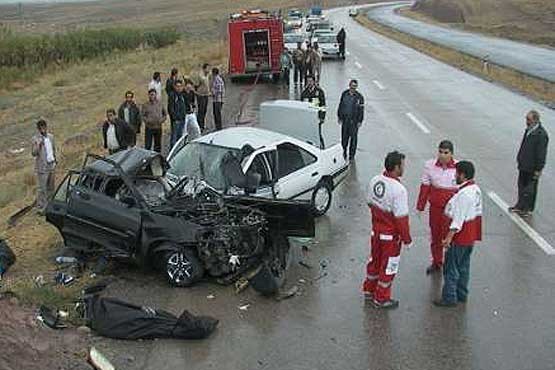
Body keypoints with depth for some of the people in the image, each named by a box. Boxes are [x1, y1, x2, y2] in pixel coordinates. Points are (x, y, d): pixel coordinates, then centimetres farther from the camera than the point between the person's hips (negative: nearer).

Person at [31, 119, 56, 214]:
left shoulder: (51, 137, 4)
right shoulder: (35, 139, -13)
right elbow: (34, 153, -18)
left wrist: (55, 161, 15)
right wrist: (38, 145, -32)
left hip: (51, 166, 6)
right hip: (42, 167, -6)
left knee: (51, 187, 16)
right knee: (42, 188, -1)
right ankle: (41, 207, 6)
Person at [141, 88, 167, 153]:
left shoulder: (160, 104, 7)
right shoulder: (145, 105, 0)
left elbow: (165, 114, 12)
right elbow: (142, 115, -3)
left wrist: (162, 120, -6)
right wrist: (147, 121, -18)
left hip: (158, 127, 2)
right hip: (149, 128, -2)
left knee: (158, 145, 10)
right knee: (148, 145, -2)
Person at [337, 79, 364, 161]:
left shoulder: (359, 97, -4)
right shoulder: (344, 94, 4)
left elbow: (361, 110, -2)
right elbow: (340, 106, 11)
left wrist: (360, 121, -5)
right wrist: (339, 117, 10)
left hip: (354, 120, -2)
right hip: (345, 119, 2)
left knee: (353, 137, 2)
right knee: (344, 137, 7)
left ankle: (351, 155, 11)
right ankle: (344, 152, 22)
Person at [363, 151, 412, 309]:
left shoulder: (375, 181, -5)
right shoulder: (399, 189, -28)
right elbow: (401, 218, -24)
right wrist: (407, 238, -11)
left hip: (376, 230, 7)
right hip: (391, 235, -7)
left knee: (375, 260, 24)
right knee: (388, 266, 11)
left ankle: (369, 289, 42)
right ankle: (381, 298, 24)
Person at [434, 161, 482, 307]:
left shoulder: (463, 194, -25)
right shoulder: (476, 189, 4)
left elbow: (458, 219, -26)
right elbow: (478, 212, 13)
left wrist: (449, 237, -24)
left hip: (460, 236, -9)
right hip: (471, 235, 9)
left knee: (451, 268, 2)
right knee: (464, 266, 19)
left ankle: (449, 298, 10)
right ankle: (462, 294, 31)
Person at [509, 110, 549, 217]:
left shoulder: (541, 134, -22)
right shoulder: (528, 130, 5)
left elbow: (541, 154, -21)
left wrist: (538, 170, -19)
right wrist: (520, 159, 19)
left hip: (532, 168, -8)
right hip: (524, 166, 8)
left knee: (530, 189, 7)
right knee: (521, 186, 19)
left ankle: (528, 209, 22)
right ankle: (520, 206, 33)